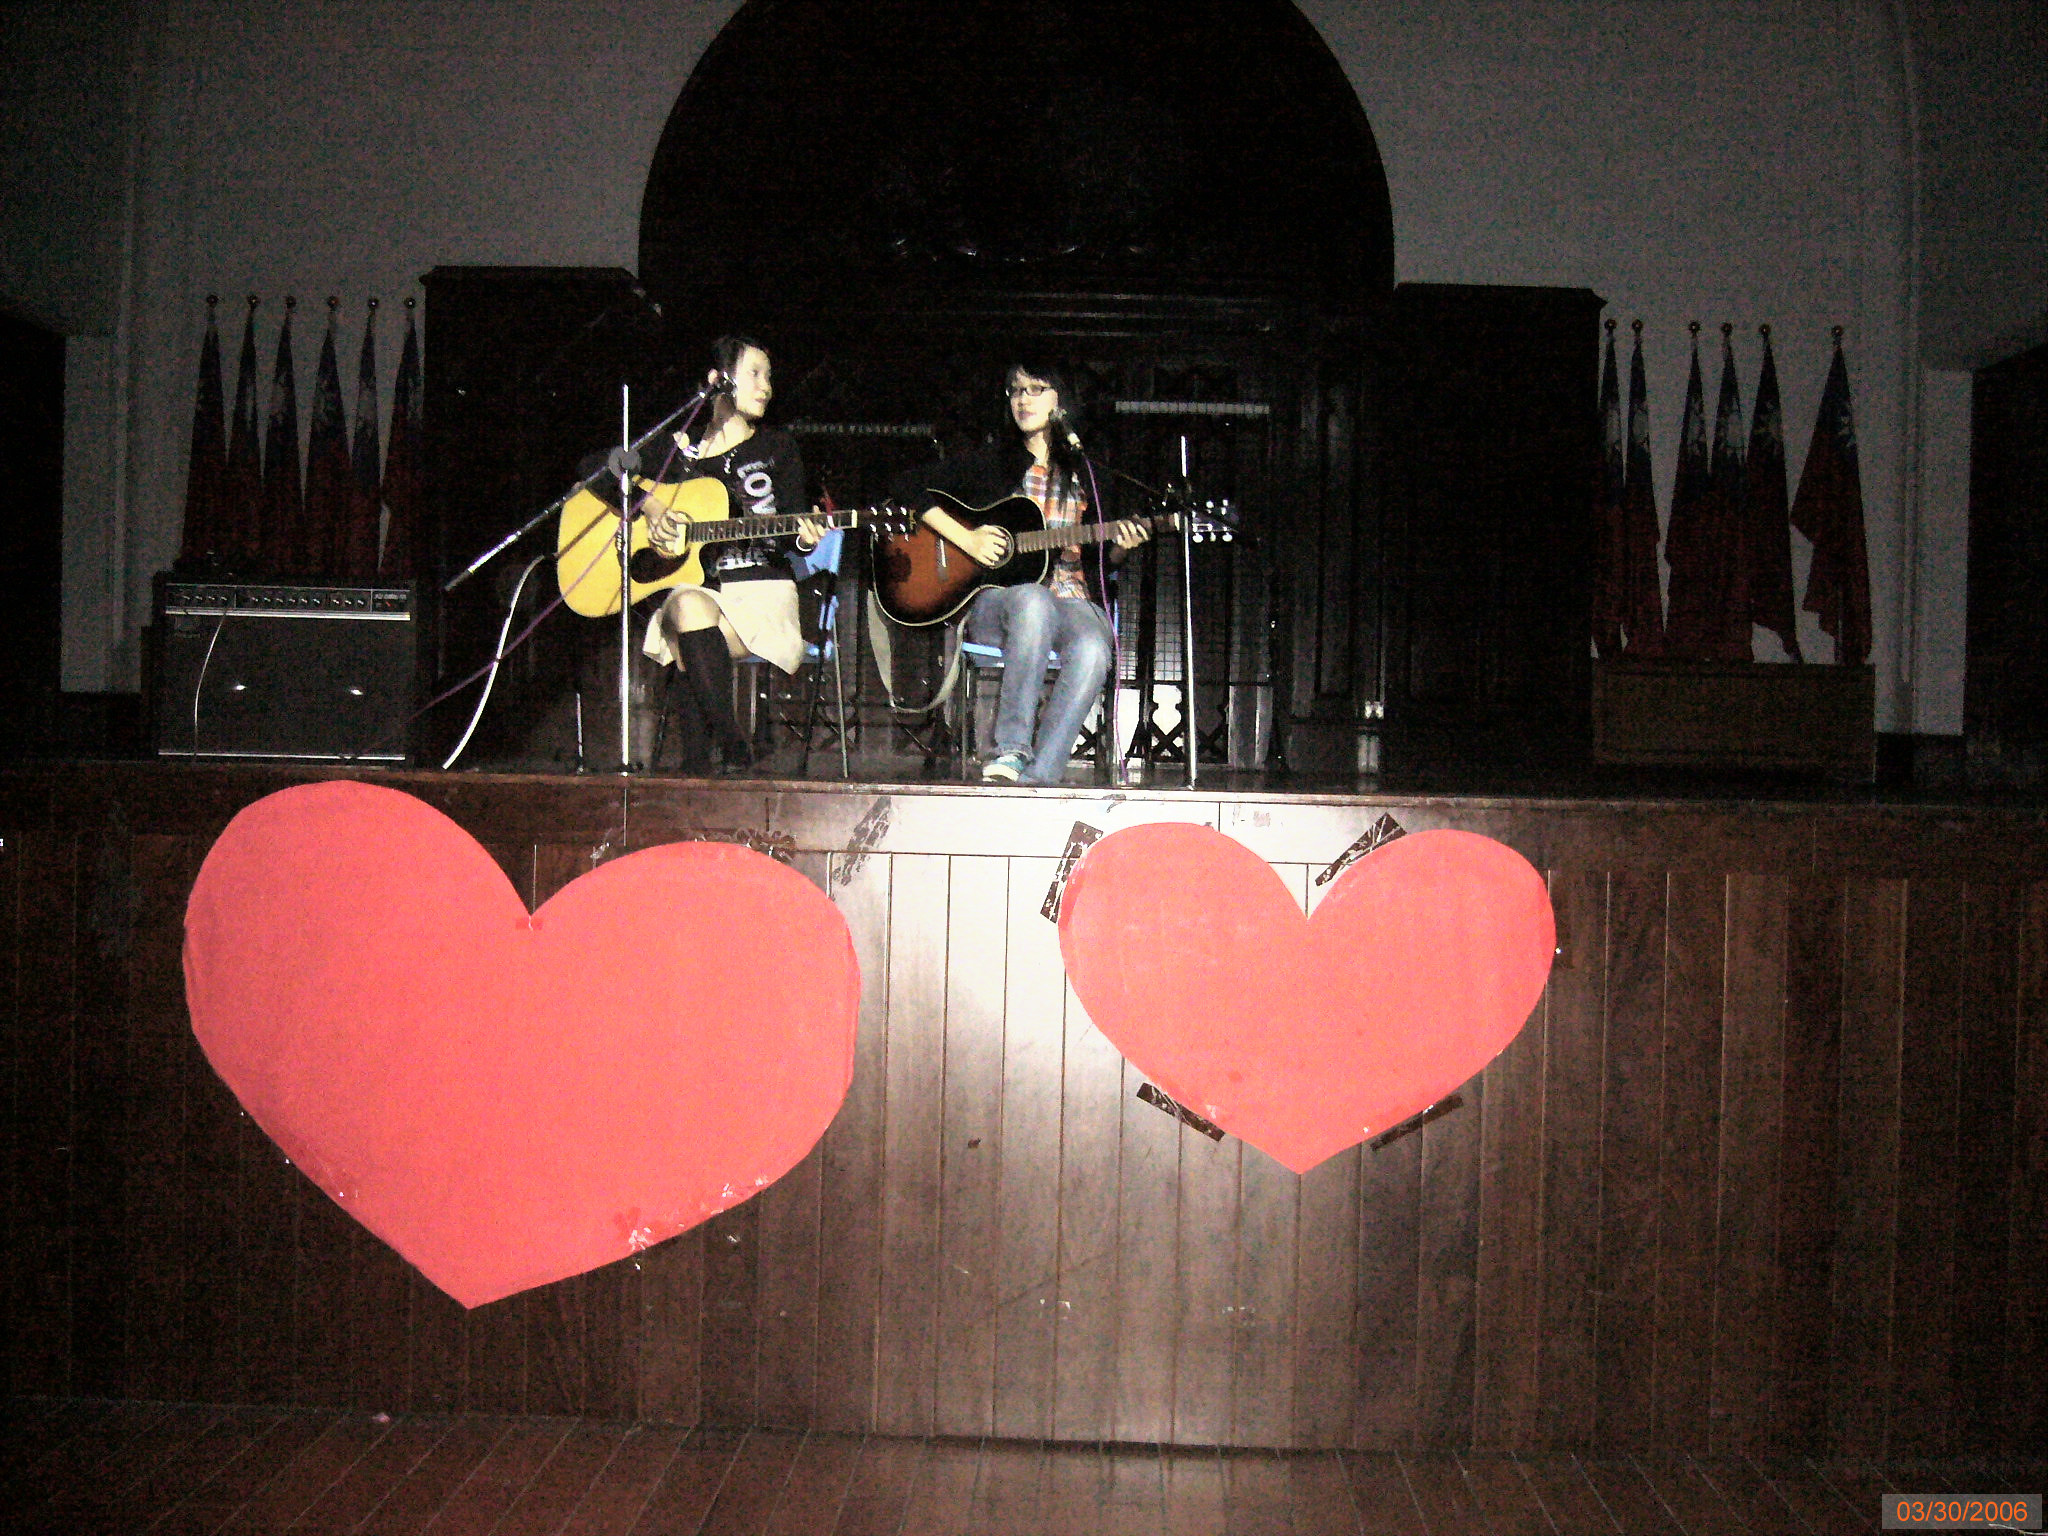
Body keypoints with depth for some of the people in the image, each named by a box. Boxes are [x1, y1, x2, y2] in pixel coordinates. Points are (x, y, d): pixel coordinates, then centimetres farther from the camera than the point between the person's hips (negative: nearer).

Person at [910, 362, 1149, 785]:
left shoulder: (1086, 472, 17)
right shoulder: (990, 464, 13)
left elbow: (1100, 557, 20)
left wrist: (1119, 546, -4)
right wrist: (966, 539, -7)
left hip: (1073, 601, 2)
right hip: (995, 600, -2)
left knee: (1093, 650, -34)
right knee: (1034, 599, -39)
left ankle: (1038, 775, -39)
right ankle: (1011, 749, -42)